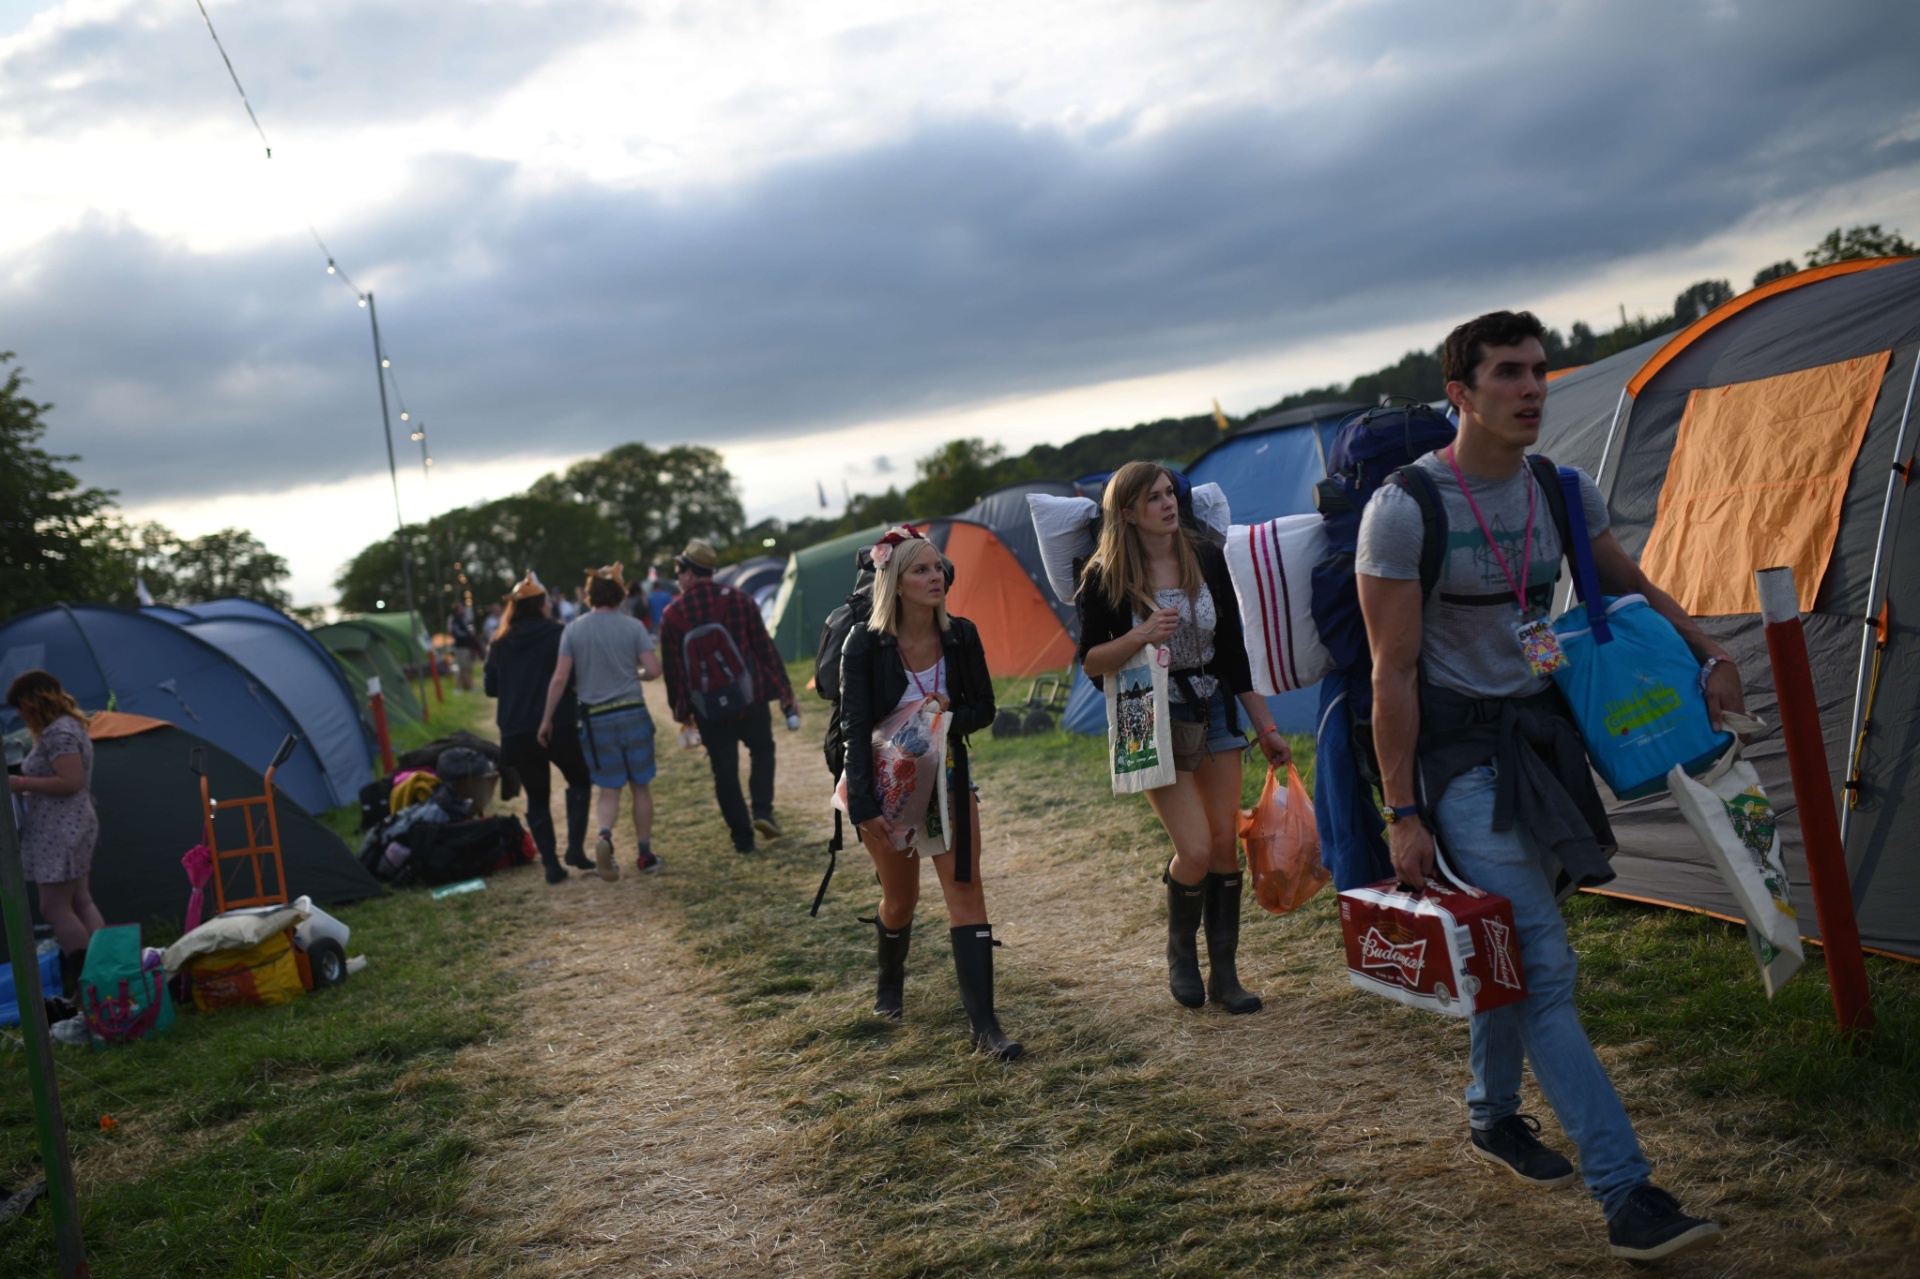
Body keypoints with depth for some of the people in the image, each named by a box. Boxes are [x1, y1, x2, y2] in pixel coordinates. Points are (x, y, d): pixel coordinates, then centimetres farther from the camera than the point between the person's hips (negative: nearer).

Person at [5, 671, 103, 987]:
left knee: (55, 908, -6)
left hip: (60, 832, -11)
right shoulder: (68, 726, 16)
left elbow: (70, 782, -23)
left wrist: (23, 783, -15)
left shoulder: (58, 733, -16)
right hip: (69, 829, 11)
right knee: (80, 903, 11)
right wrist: (27, 783, 13)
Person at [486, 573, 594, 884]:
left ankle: (550, 863, 8)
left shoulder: (500, 643, 5)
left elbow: (491, 688, 10)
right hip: (558, 727, -3)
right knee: (579, 781, 18)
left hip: (516, 733, 3)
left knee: (537, 797, 13)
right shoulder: (557, 634, -7)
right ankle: (575, 847, 3)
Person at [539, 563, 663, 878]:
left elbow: (559, 679, -5)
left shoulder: (573, 630, -2)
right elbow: (653, 670, -9)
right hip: (633, 713, -1)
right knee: (640, 786, 12)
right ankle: (645, 855, 17)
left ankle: (604, 836, -19)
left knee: (609, 789, 9)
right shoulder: (632, 626, -4)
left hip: (596, 719, 1)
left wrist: (546, 720, 1)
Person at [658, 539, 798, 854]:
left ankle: (742, 837, 12)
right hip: (749, 698, 0)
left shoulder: (672, 615, -3)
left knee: (724, 769, 10)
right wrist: (785, 691, 2)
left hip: (706, 708, 0)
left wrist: (681, 711, 14)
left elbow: (672, 669, 2)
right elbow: (765, 648, -3)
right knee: (762, 749, 21)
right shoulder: (738, 600, -4)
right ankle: (762, 810, 1)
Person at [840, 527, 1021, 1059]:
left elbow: (983, 709, 2)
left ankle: (984, 1024, -9)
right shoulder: (865, 644, -16)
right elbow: (855, 727, -18)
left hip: (947, 778, 2)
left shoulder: (961, 636, -7)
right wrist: (864, 806, -24)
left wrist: (947, 716, -20)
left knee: (965, 888, -9)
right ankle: (891, 984, 43)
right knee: (901, 896, 12)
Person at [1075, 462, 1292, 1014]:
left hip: (1214, 712, 4)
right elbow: (1090, 663, -7)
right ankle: (1180, 955, 17)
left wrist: (1265, 726, 6)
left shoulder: (1207, 560, -1)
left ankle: (1224, 974, 18)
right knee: (1195, 849, -11)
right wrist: (1140, 636, -26)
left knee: (1226, 845, 5)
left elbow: (1233, 650, 5)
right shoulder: (1106, 579, -12)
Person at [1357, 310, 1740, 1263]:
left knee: (1514, 942, 17)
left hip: (1539, 734, 7)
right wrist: (1402, 813, -16)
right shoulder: (1406, 508, -16)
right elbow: (1393, 671, -15)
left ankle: (1493, 1118, 38)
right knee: (1543, 963, -11)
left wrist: (1707, 656, 5)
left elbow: (1633, 589, 21)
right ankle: (1626, 1195, -8)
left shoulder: (1562, 495, 3)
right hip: (1460, 749, -7)